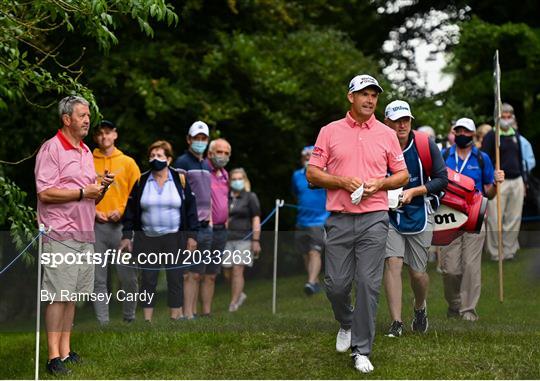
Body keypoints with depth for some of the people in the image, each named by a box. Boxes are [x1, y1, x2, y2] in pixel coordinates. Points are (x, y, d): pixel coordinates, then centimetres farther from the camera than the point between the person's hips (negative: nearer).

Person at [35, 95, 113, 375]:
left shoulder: (86, 152, 18)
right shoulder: (51, 149, -7)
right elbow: (45, 193, -16)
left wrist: (102, 188, 1)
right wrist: (83, 192, -14)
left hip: (85, 235, 8)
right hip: (60, 237, -8)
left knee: (72, 296, 9)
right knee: (57, 297, -8)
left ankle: (66, 351, 13)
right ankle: (54, 357, -7)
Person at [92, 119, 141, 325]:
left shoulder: (127, 162, 8)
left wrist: (121, 211, -8)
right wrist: (92, 211, -8)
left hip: (121, 224, 0)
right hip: (96, 225, 0)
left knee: (129, 276, -1)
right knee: (98, 278, 0)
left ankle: (130, 319, 11)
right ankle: (102, 322, 4)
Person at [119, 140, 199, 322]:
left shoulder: (180, 180, 2)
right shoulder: (140, 181, 5)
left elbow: (190, 209, 2)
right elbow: (130, 210, 7)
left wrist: (192, 235, -2)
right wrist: (126, 235, 1)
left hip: (175, 239, -1)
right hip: (147, 240, 1)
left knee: (175, 280, 1)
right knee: (148, 281, 2)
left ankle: (175, 318, 7)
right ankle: (147, 321, 7)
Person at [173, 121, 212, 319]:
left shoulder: (206, 165, 20)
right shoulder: (182, 162, -5)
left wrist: (210, 220, 16)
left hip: (207, 226, 8)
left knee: (210, 274, 8)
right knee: (192, 274, -9)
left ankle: (206, 314, 14)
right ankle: (189, 315, -8)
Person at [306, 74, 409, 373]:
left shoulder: (387, 134, 8)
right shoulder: (330, 132, 5)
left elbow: (402, 175, 13)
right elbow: (312, 174, 3)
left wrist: (380, 183, -7)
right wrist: (342, 182, -12)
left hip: (374, 219, 0)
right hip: (339, 220, 0)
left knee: (368, 284, -5)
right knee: (336, 284, -1)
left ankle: (361, 351, 2)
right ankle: (346, 323, 32)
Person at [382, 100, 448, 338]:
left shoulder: (425, 145, -10)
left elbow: (442, 179, -5)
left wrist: (414, 192, -17)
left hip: (419, 214, 0)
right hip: (389, 214, 0)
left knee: (417, 273, 6)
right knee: (392, 263, -15)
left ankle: (420, 309, 38)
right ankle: (396, 323, -11)